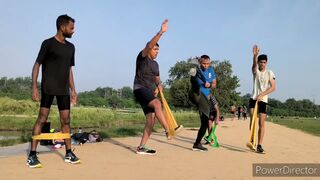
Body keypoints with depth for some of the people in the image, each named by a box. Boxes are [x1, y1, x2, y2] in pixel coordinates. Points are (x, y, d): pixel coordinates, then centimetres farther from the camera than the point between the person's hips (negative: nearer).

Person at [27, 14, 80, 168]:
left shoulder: (70, 47, 14)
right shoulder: (48, 43, -3)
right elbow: (37, 65, -4)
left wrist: (73, 90, 13)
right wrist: (34, 87, -13)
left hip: (64, 89, 6)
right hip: (48, 88, -5)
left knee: (66, 120, 5)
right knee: (42, 118, -7)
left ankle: (68, 153, 12)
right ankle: (32, 155, 0)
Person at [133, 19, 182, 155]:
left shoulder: (155, 64, 19)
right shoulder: (142, 57, -3)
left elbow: (157, 78, 24)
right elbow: (149, 45, -20)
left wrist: (159, 84, 1)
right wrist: (161, 32, -27)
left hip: (150, 92, 8)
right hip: (140, 89, -7)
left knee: (151, 119, -2)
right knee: (157, 103, -34)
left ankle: (141, 147, 4)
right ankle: (168, 131, -39)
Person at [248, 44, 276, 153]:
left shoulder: (269, 73, 3)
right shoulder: (255, 71, 5)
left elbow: (273, 87, -6)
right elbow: (254, 64, -19)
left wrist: (262, 95, -19)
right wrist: (255, 55, -41)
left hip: (263, 100, 0)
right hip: (253, 98, 1)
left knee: (261, 123, -2)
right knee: (252, 120, -10)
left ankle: (259, 145, 3)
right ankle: (252, 140, 6)